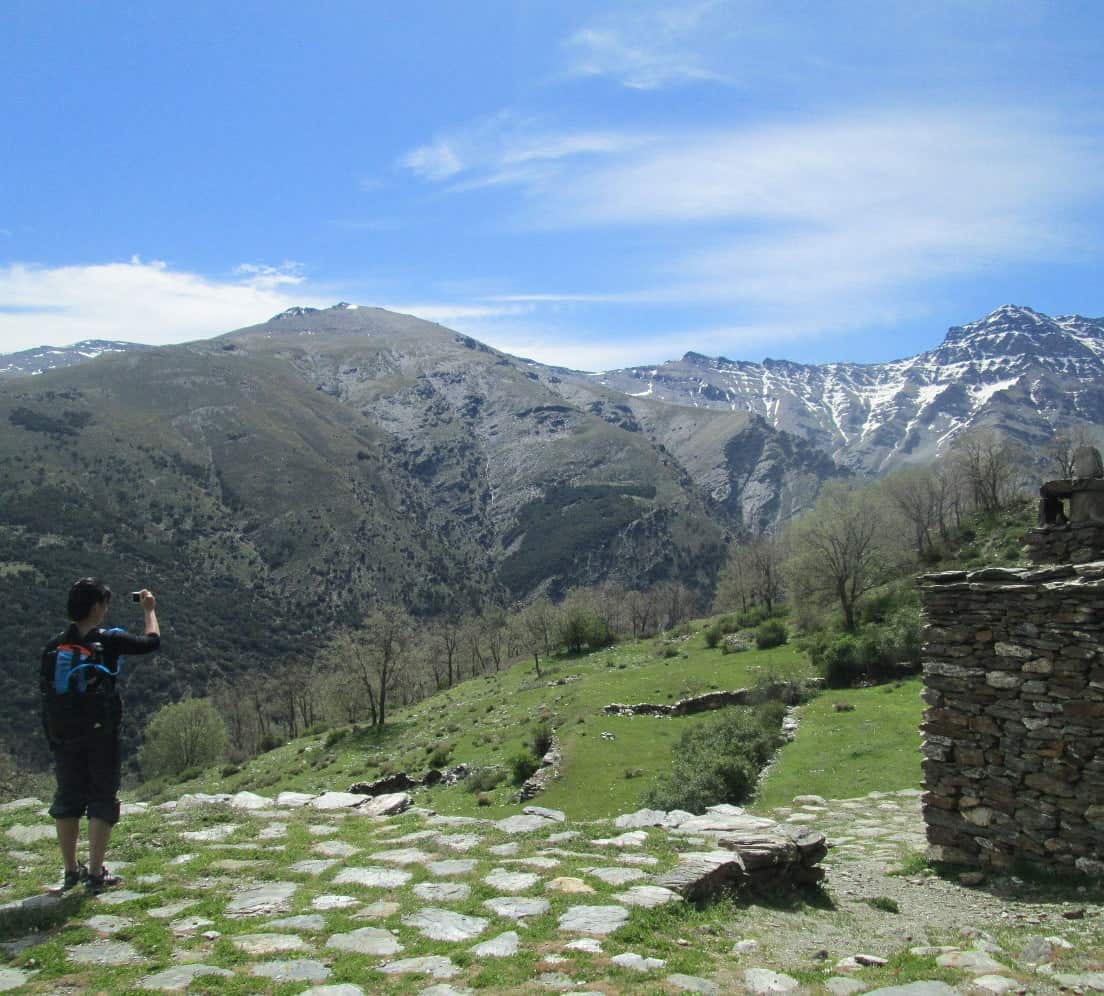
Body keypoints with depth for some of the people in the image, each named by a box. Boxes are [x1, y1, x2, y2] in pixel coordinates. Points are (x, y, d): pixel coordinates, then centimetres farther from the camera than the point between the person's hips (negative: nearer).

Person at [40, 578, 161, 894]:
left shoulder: (54, 646, 4)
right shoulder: (108, 641, -10)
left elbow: (47, 693, 6)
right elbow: (152, 642, 0)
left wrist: (52, 737, 13)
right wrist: (149, 610, 16)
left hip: (64, 738, 5)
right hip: (101, 736, -4)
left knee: (67, 800, 13)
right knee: (102, 801, 4)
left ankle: (71, 871, 20)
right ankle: (95, 874, 4)